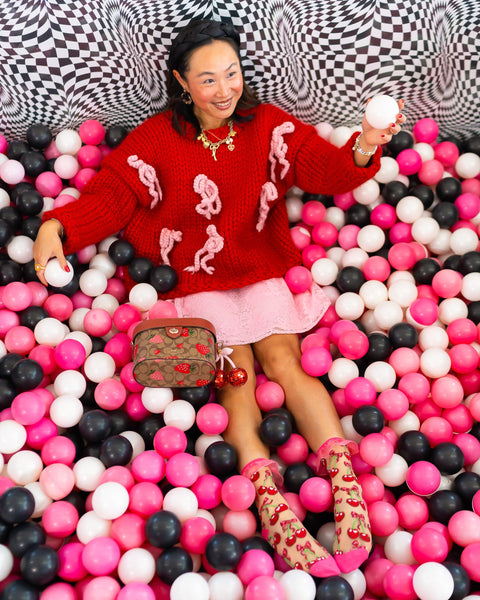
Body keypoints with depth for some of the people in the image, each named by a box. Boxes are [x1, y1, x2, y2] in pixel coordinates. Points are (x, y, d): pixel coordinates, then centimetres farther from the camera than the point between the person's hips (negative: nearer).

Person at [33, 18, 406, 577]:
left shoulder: (269, 125, 3)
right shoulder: (155, 139, 0)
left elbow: (323, 168, -7)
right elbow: (110, 194, -6)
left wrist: (362, 150, -30)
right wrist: (56, 225, -25)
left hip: (264, 270, 1)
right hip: (197, 282, -1)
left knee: (281, 357, -20)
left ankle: (346, 484, -26)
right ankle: (269, 501, -28)